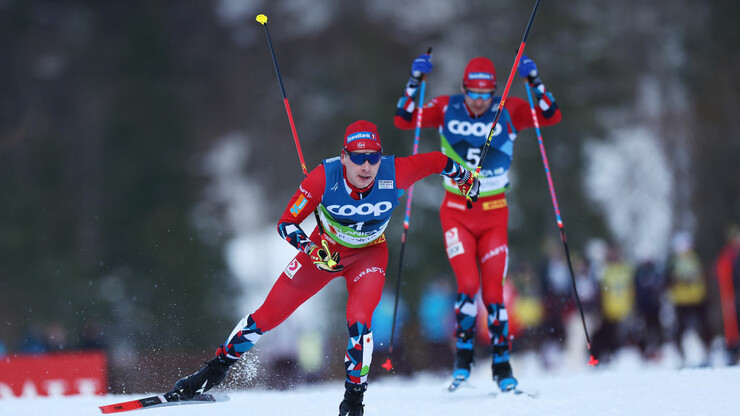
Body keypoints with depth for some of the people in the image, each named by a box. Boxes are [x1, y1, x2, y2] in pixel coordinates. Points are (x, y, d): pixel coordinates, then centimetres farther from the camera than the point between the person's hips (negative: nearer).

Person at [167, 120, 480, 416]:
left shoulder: (393, 174, -30)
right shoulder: (324, 177, -30)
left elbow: (437, 161, -12)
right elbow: (286, 223, -21)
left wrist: (466, 180, 5)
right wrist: (313, 251, -37)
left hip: (369, 255, -1)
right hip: (324, 252, 1)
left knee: (359, 320, -26)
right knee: (268, 316, 2)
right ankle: (216, 369, 23)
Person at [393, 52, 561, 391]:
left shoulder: (508, 111, -5)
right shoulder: (447, 109, -3)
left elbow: (552, 116, -12)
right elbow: (403, 119, -6)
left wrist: (534, 81, -22)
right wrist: (415, 81, -16)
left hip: (494, 213, 0)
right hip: (456, 211, 0)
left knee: (493, 291, -3)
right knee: (468, 283, -15)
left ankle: (502, 364, 8)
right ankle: (463, 355, 4)